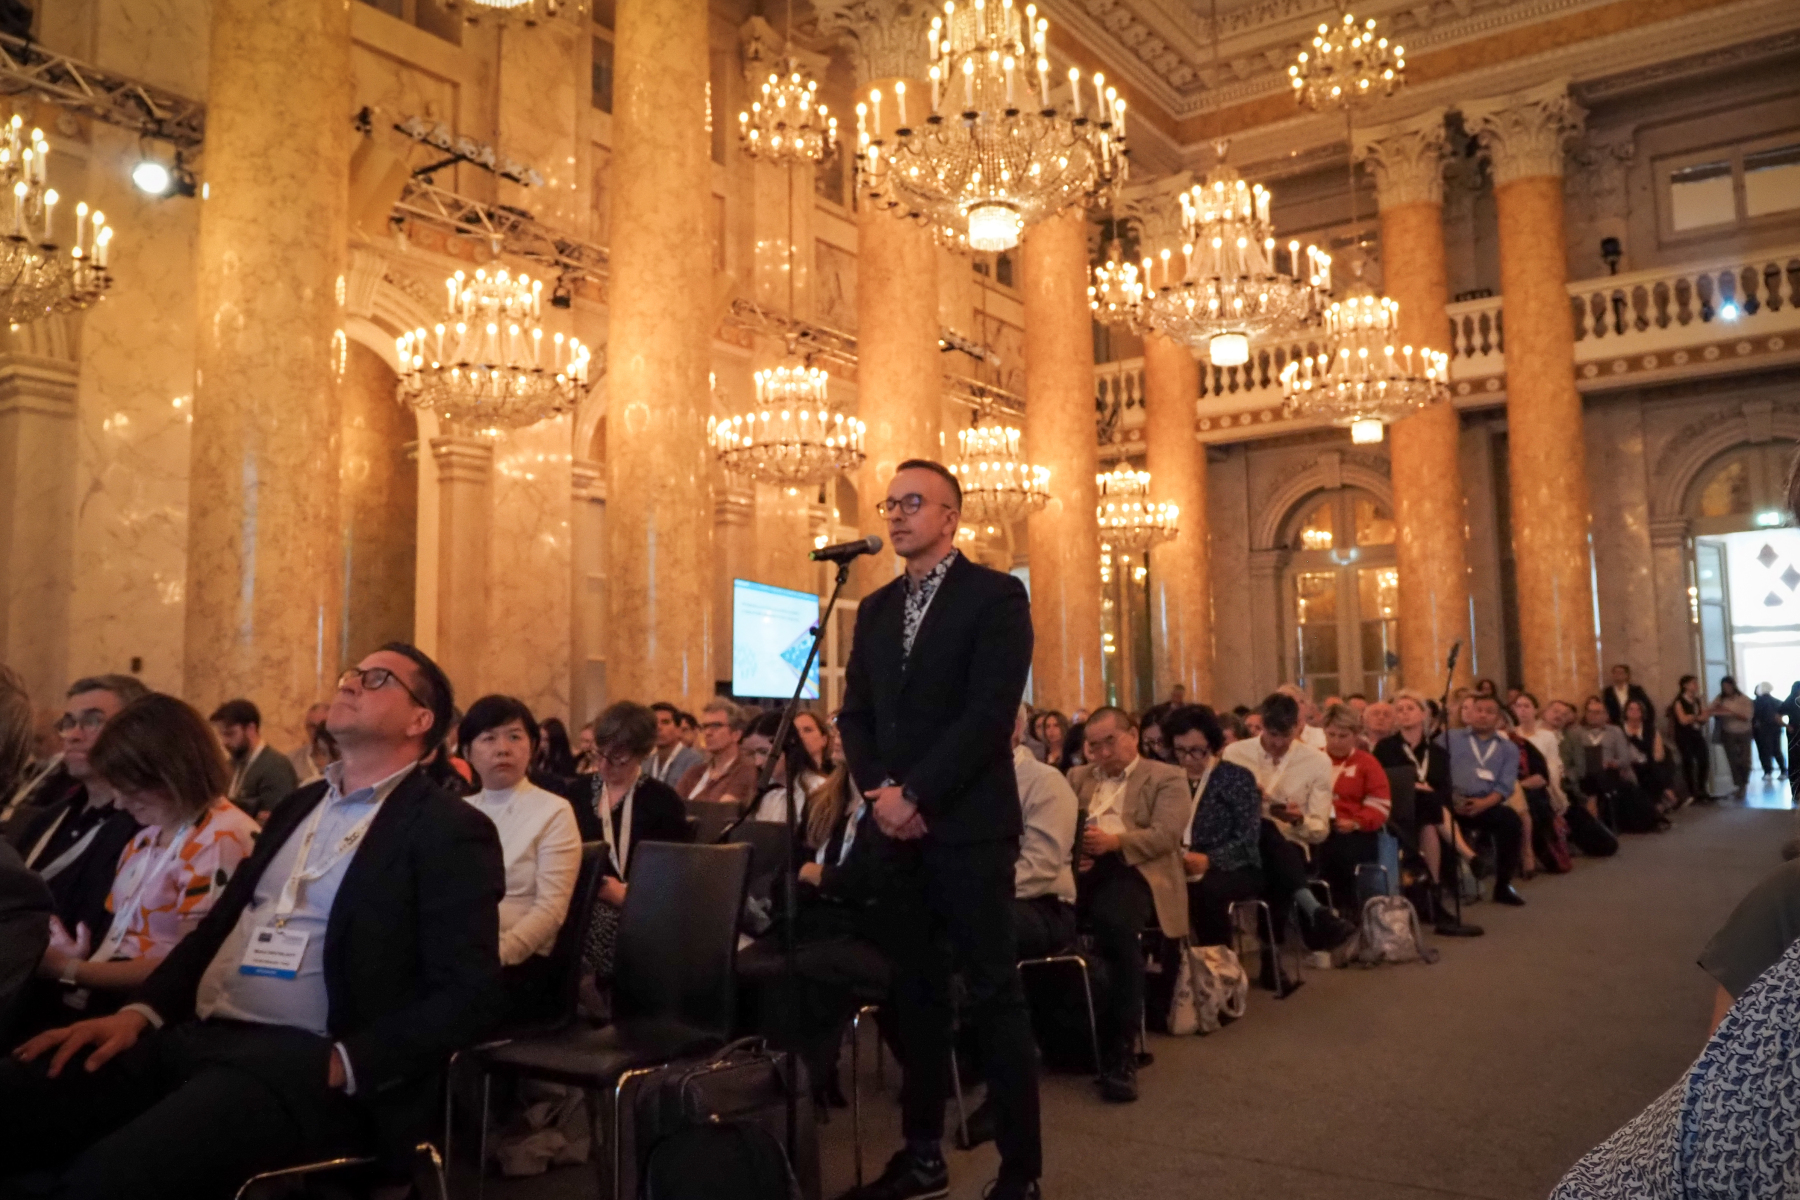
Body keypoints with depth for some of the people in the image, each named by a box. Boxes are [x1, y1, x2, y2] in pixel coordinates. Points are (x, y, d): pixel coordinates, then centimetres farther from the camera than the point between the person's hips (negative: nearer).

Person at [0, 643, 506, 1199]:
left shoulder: (451, 831, -5)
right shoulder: (300, 804, 20)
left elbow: (467, 996, -11)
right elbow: (220, 922, 20)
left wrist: (341, 1066, -18)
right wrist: (141, 1011, 3)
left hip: (301, 1059, -7)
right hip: (195, 1035, 7)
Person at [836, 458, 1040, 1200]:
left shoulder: (995, 595, -4)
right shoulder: (875, 608, 16)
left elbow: (990, 713, -14)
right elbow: (855, 714, 12)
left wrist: (916, 794, -16)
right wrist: (878, 792, -4)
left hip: (968, 826, -6)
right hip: (896, 828, 6)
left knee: (992, 994, -1)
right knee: (915, 992, 11)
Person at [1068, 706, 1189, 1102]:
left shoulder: (1167, 778, 11)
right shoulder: (1078, 777, 27)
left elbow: (1165, 835, -4)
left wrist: (1113, 841, -19)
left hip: (1132, 869, -4)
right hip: (1079, 868, 4)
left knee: (1117, 925, -38)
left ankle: (1120, 1052, -28)